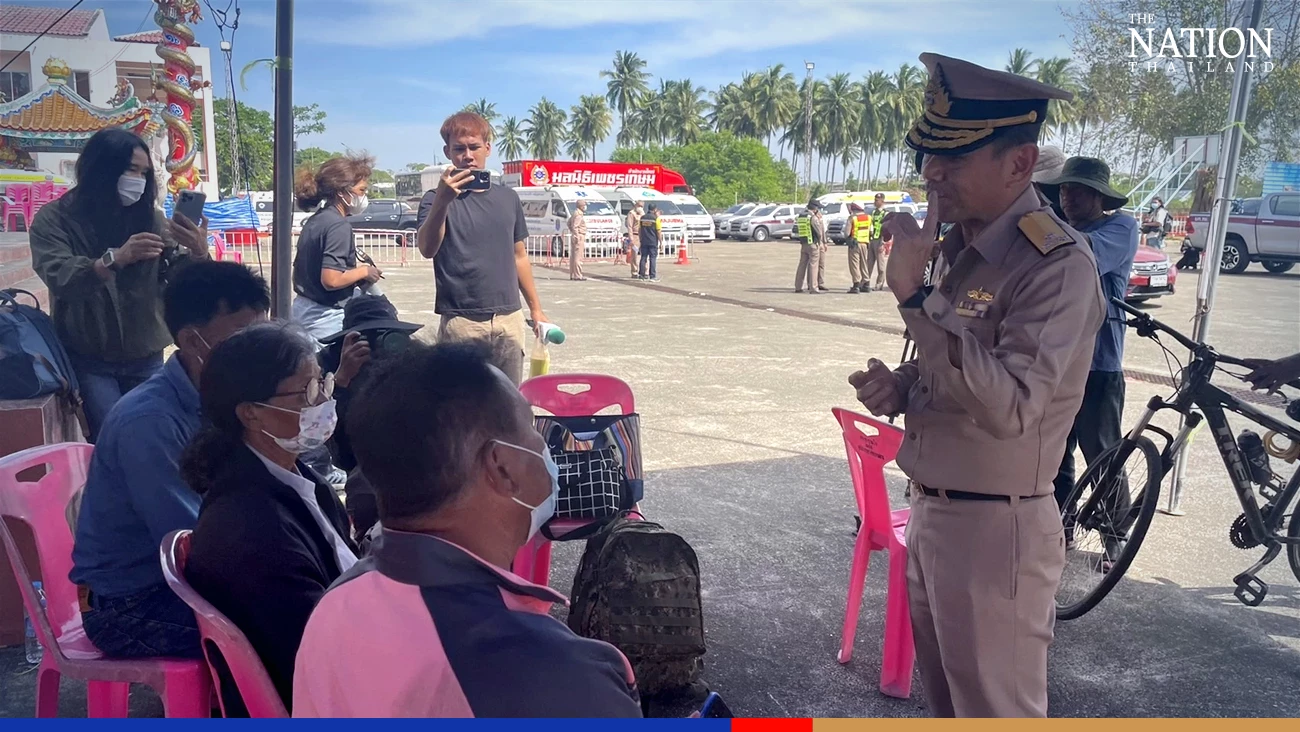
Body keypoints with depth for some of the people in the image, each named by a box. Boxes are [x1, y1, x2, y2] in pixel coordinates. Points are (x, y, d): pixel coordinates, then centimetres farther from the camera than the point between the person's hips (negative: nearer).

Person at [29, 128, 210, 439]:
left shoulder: (149, 216, 3)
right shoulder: (54, 219, -5)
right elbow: (60, 279, -22)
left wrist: (199, 254, -29)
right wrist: (115, 258, -39)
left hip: (145, 358, 3)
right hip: (88, 359, -3)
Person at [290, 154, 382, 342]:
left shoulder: (315, 221, 11)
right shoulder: (339, 226, -17)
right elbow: (331, 280, -26)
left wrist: (356, 273, 11)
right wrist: (363, 272, -10)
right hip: (326, 317, -9)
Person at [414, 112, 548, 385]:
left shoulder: (508, 198, 11)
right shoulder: (438, 198, -2)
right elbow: (427, 250, -20)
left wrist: (535, 308, 18)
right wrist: (442, 201, -36)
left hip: (509, 320, 4)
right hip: (460, 322, -3)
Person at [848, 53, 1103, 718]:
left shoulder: (1058, 263, -20)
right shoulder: (960, 245, 6)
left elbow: (1008, 406, -30)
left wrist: (915, 297, -33)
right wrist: (901, 387, -2)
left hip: (996, 531, -8)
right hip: (930, 511, 9)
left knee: (997, 708, 9)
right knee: (945, 697, 24)